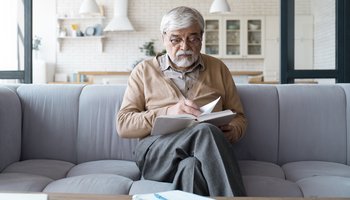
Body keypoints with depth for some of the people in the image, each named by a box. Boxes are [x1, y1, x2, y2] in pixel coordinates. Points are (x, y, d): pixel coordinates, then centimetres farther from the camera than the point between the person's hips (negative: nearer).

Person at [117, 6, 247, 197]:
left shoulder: (217, 68, 18)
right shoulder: (144, 70, 13)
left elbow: (239, 118, 22)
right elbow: (123, 125, 5)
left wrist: (232, 131, -4)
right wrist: (168, 112, -11)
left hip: (206, 151, 1)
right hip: (155, 152, -1)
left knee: (191, 166, -38)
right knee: (205, 131, -34)